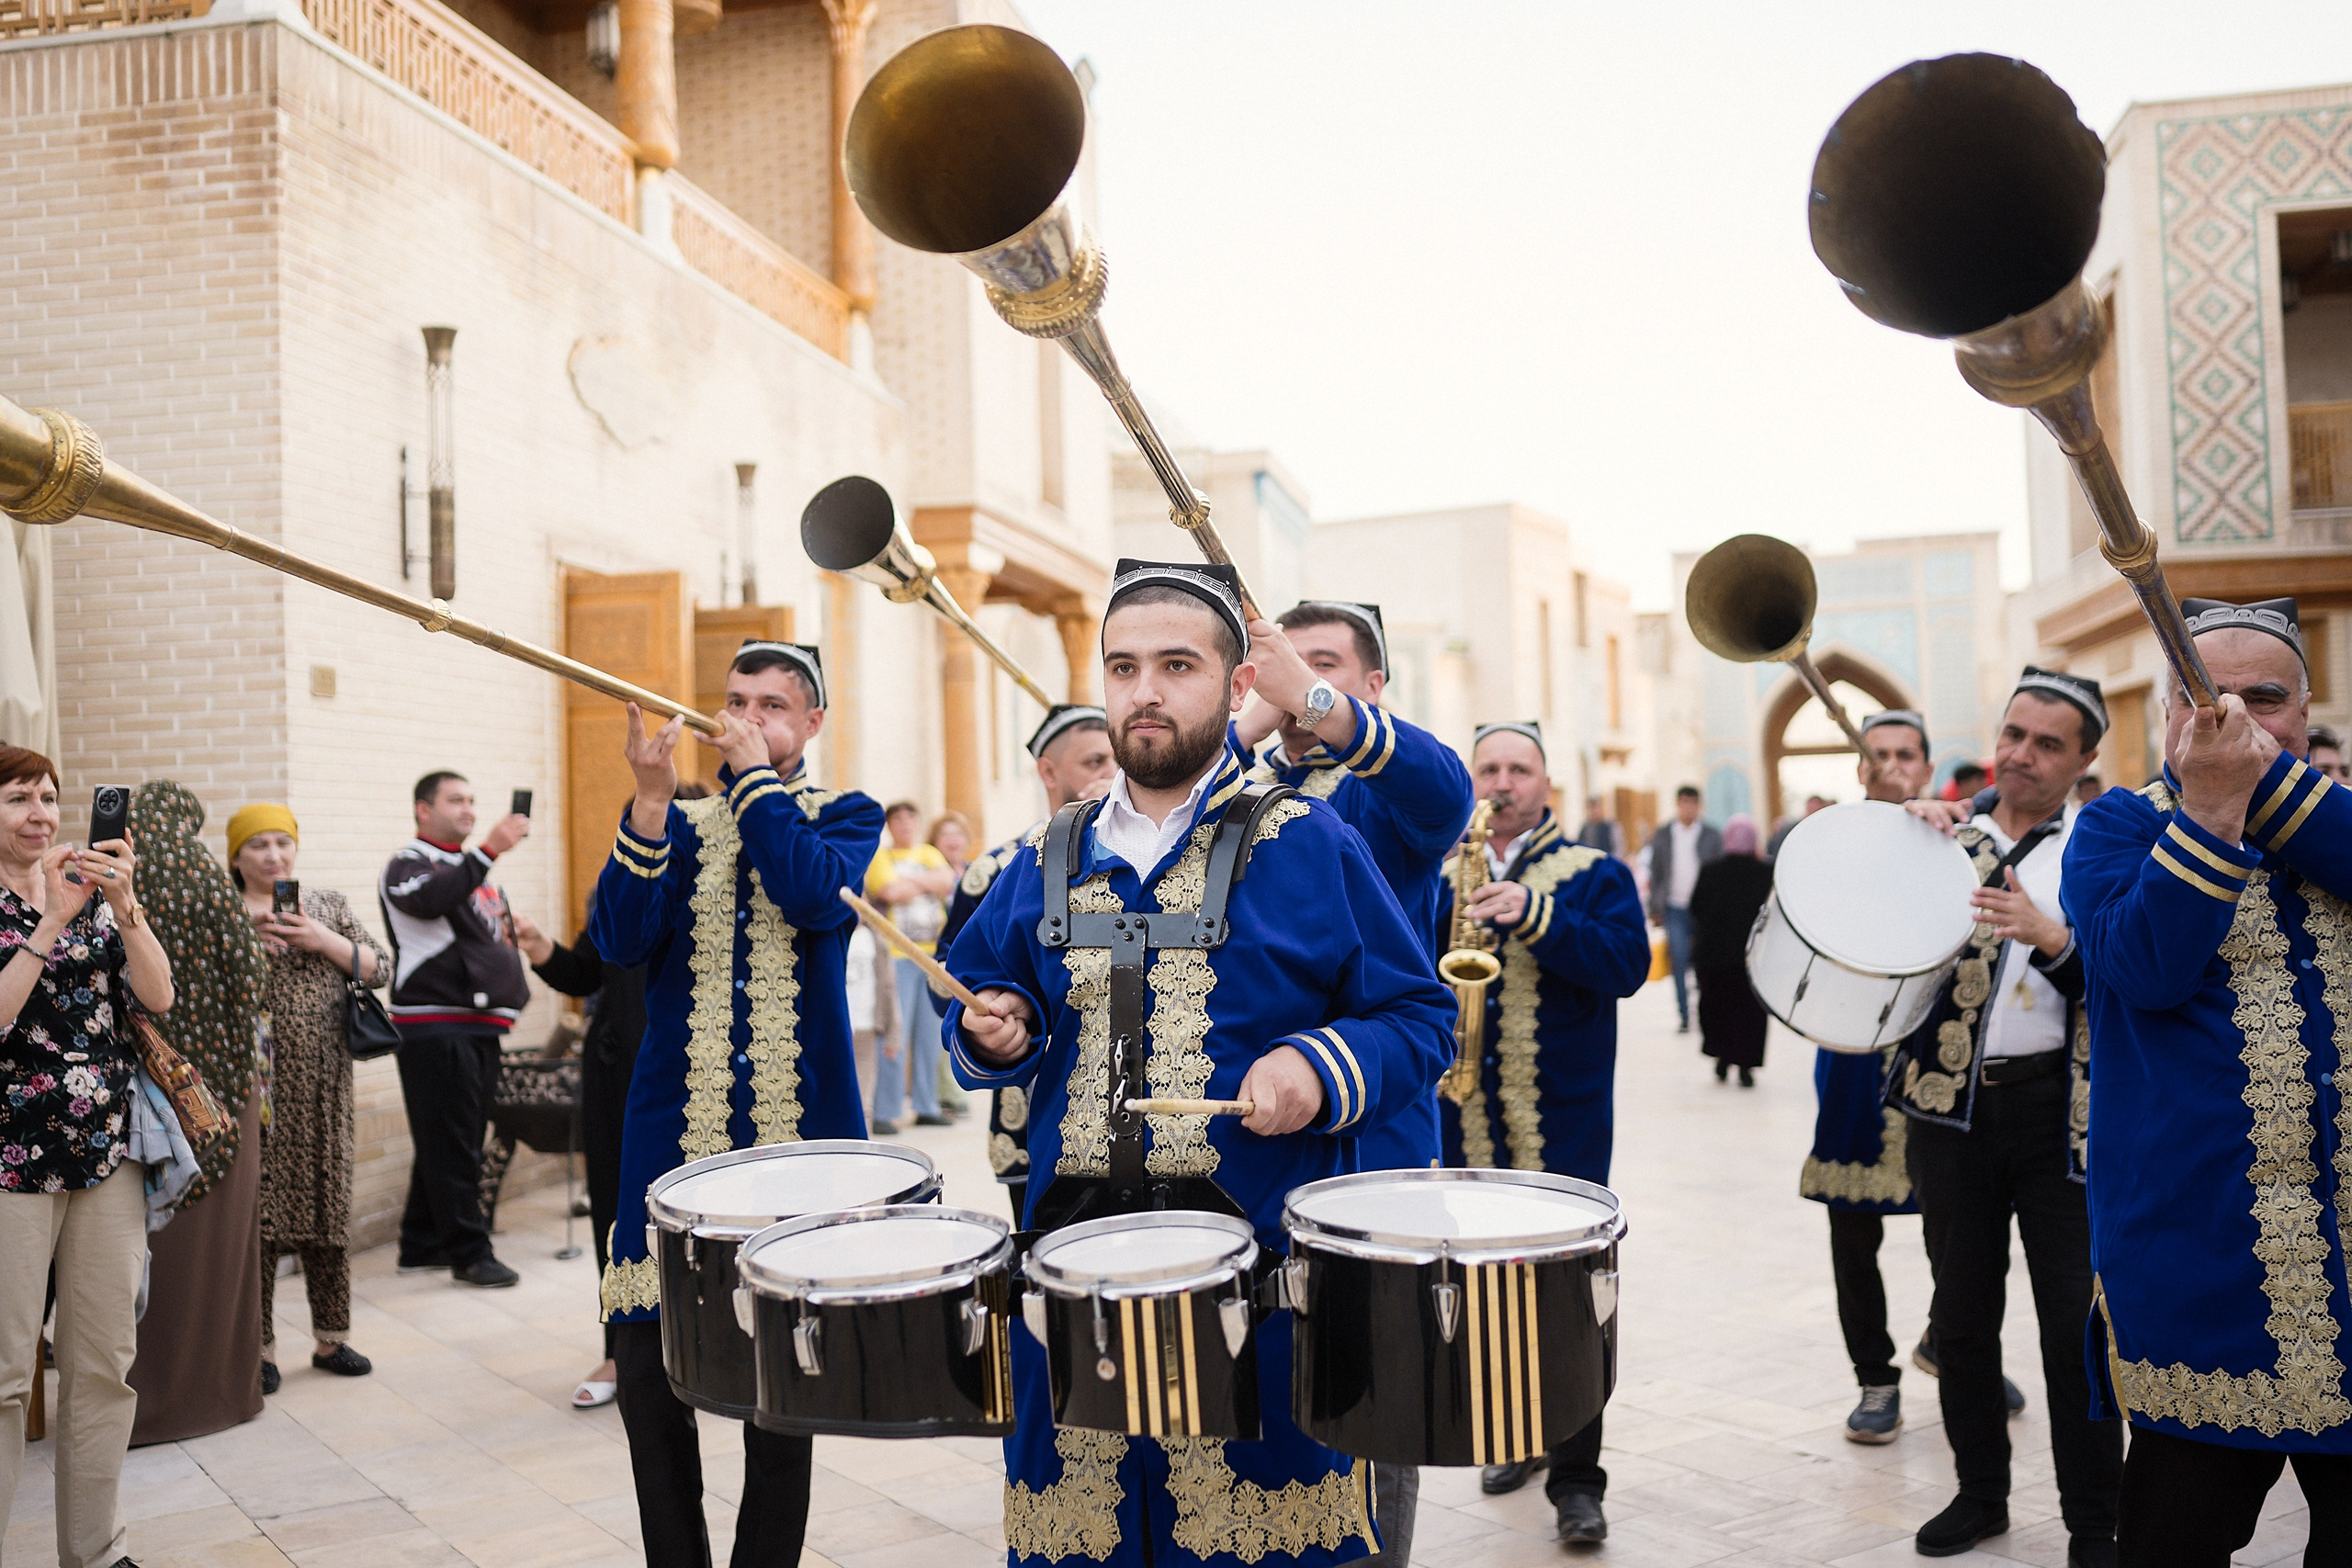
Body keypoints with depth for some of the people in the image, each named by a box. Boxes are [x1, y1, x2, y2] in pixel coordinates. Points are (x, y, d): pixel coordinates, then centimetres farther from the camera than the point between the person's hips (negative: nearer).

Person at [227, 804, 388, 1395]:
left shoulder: (328, 906, 13)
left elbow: (380, 969, 5)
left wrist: (323, 941, -8)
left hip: (322, 1088, 3)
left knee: (327, 1208, 7)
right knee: (258, 1213, -3)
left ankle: (331, 1339, 19)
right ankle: (260, 1347, 9)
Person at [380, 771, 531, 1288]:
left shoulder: (474, 870, 22)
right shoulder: (409, 864, -4)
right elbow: (429, 899, -27)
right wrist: (490, 849, -34)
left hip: (480, 1026, 9)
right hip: (435, 1026, -8)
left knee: (446, 1143, 13)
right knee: (452, 1145, -7)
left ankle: (423, 1246, 22)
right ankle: (469, 1253, -4)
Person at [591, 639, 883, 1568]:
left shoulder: (844, 816, 6)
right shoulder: (675, 823, 12)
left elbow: (817, 899, -16)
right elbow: (619, 941, -4)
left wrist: (754, 776, -9)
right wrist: (651, 801, -13)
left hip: (798, 1132, -2)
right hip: (675, 1131, 2)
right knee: (648, 1380, 1)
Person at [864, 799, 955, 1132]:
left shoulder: (929, 854, 16)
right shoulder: (879, 857, 2)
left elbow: (947, 883, -2)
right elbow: (892, 892, -15)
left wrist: (910, 882, -10)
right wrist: (927, 883, 0)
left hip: (932, 954, 5)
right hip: (897, 955, -5)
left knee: (930, 1034, 9)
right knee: (895, 1035, -9)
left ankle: (927, 1107, 17)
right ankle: (885, 1113, -5)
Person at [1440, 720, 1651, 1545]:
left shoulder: (1595, 875, 3)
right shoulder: (1436, 876, 12)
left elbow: (1627, 962, -13)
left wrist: (1532, 915, -23)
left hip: (1564, 1121, -3)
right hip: (1466, 1121, 3)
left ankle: (1575, 1476, 5)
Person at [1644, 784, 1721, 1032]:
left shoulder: (1711, 835, 5)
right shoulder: (1662, 835, 8)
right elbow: (1655, 873, 10)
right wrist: (1655, 909, 6)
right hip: (1675, 907, 1)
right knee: (1679, 960, -6)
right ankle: (1684, 1017, -2)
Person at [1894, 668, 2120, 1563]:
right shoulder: (1945, 838, 9)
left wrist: (2050, 936, -27)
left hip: (2060, 1111, -2)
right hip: (1952, 1105, 3)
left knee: (2075, 1320, 1)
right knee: (1961, 1313, 11)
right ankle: (1980, 1491, 27)